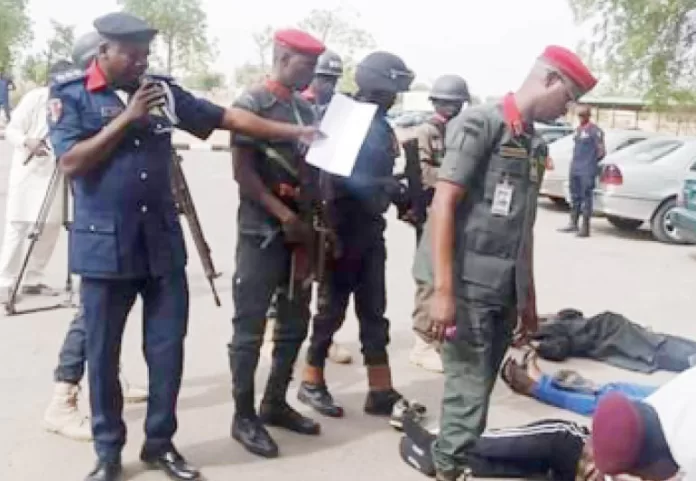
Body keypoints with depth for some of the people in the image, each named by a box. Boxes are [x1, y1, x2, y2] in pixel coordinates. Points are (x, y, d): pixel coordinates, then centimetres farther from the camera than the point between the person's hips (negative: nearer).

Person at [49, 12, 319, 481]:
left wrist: (292, 131, 4)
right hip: (105, 244, -3)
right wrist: (126, 118, -17)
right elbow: (71, 163, -14)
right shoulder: (71, 95, -3)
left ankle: (160, 443, 25)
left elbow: (227, 117, 8)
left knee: (168, 348, 7)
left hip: (163, 242, 3)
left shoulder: (163, 91, 7)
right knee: (104, 355, 6)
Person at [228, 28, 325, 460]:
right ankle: (244, 415, 10)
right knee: (251, 328, 0)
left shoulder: (306, 109, 14)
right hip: (262, 232, -7)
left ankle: (275, 403, 26)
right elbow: (243, 172, -13)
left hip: (301, 231, 7)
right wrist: (285, 216, -18)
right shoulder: (252, 103, -7)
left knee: (295, 323, 12)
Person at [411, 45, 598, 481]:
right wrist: (443, 290, -20)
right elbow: (443, 205, -14)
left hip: (505, 291, 7)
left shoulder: (536, 145, 15)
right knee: (470, 392, -4)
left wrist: (529, 297, 19)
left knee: (480, 389, 13)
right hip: (468, 286, -7)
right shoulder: (480, 124, -7)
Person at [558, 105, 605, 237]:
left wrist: (592, 162, 0)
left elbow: (601, 151, -11)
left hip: (587, 171, -8)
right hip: (574, 169, 8)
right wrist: (574, 162, 13)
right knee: (575, 197, 13)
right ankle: (573, 224, 21)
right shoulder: (577, 129, 15)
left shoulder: (595, 130, -9)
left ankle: (585, 227, -3)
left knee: (586, 198, -6)